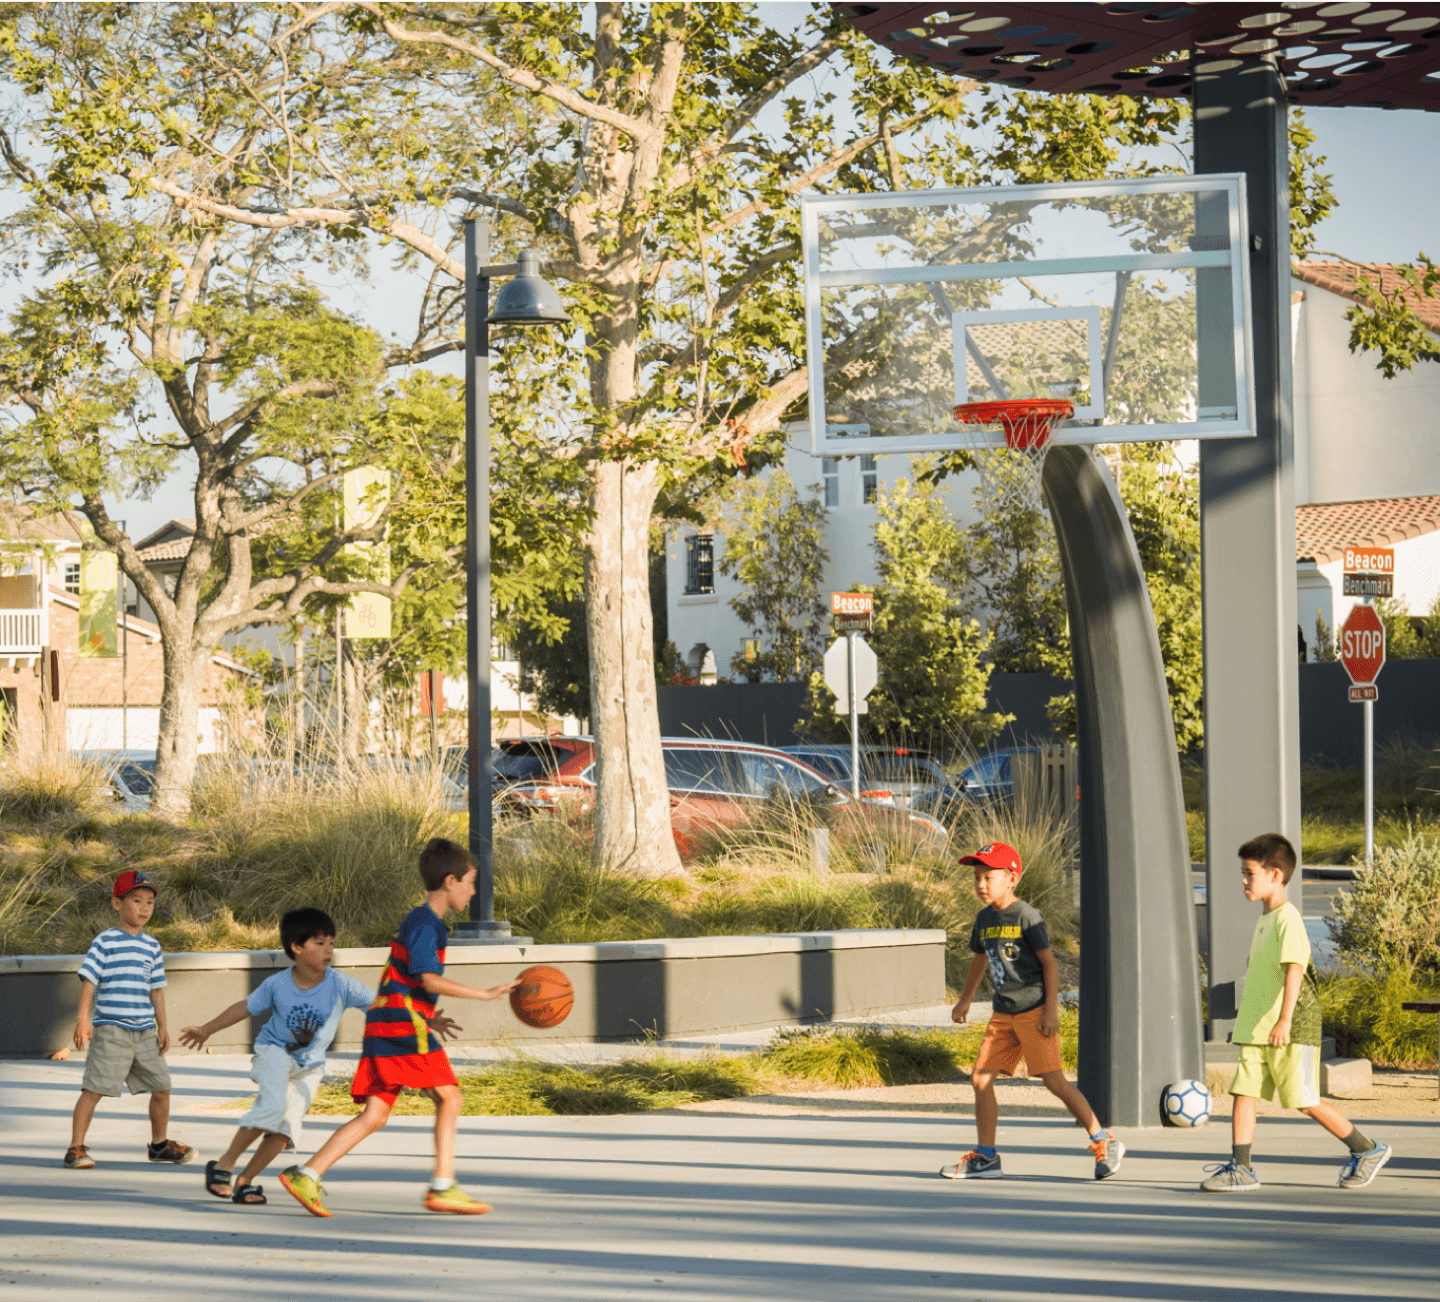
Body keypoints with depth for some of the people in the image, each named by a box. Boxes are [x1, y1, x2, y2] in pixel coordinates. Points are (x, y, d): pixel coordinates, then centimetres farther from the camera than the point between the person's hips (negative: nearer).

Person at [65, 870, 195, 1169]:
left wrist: (162, 1026, 13)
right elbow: (89, 980, -7)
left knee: (161, 1086, 10)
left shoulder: (152, 946, 13)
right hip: (110, 1029, -6)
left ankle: (159, 1144, 28)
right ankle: (76, 1149, -5)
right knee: (94, 1088, -10)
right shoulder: (105, 942, -4)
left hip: (145, 1031, 6)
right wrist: (83, 1018, -15)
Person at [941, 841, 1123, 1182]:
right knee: (981, 1078, 0)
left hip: (1034, 1010, -7)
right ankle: (985, 1159, 8)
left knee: (1054, 1080, -11)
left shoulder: (1027, 917, -11)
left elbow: (1049, 963, -12)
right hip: (1004, 1013, 7)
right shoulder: (984, 919, 11)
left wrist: (1051, 1010, -18)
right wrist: (965, 1000, 36)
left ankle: (1104, 1144, 1)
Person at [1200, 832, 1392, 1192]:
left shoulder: (1288, 918, -13)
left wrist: (1285, 1019, -32)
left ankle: (1367, 1150, 12)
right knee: (1243, 1092, -2)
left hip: (1292, 1031, -9)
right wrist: (1250, 1019, 27)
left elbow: (1295, 968, -24)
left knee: (1305, 1101, -3)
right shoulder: (1263, 919, 17)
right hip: (1257, 1028, 9)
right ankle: (1240, 1169, -2)